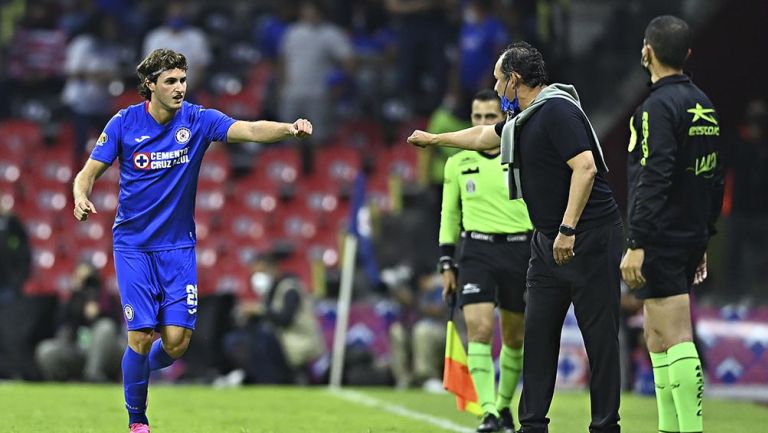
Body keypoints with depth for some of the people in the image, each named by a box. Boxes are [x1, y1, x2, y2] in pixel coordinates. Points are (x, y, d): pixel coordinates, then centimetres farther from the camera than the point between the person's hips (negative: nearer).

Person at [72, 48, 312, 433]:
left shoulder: (197, 120, -7)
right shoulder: (124, 123, -7)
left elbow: (250, 130, -22)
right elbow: (88, 173, -2)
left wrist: (291, 129, -41)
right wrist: (81, 197, -25)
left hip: (177, 246, 1)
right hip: (133, 245, -1)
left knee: (176, 340, -7)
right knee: (140, 337, -8)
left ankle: (140, 369, 29)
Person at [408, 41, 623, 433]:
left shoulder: (557, 110, -14)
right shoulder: (525, 119, 16)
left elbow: (585, 166, -23)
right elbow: (484, 136, 36)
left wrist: (567, 229, -25)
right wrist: (434, 139, 48)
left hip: (590, 236, -10)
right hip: (548, 240, 10)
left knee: (599, 335, -6)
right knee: (537, 331, 6)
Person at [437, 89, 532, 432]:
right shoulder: (458, 164, 7)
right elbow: (449, 216, 14)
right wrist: (446, 265, 9)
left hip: (519, 250, 0)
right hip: (477, 252, 0)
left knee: (515, 338, 7)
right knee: (479, 329, -17)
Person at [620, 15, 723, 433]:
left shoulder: (659, 107, -14)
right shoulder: (704, 105, 14)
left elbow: (653, 180, -21)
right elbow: (715, 177, 19)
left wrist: (636, 244, -20)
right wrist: (703, 240, 24)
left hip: (661, 242, -9)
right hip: (690, 239, 9)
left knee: (675, 341, -11)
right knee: (658, 337, 16)